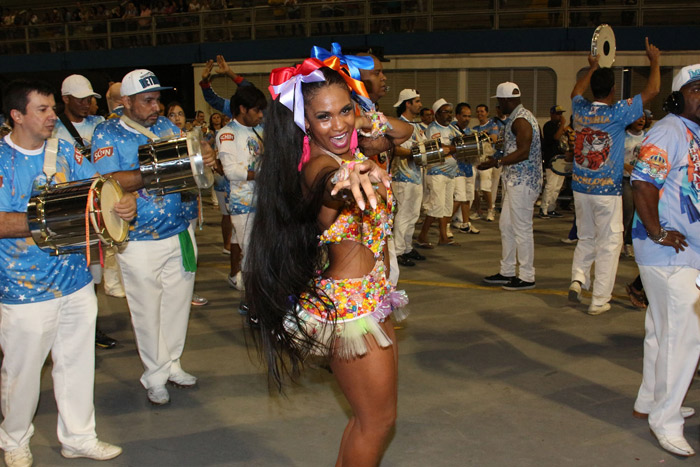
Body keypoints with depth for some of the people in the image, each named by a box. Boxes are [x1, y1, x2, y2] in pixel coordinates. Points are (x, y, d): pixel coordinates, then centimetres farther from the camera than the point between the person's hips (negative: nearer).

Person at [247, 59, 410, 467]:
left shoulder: (351, 148, 2)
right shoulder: (318, 167, -24)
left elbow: (403, 132, 15)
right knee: (377, 420, 4)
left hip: (371, 300, 9)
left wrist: (367, 120, -6)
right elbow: (328, 183, -48)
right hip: (350, 307, -9)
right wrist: (348, 178, -72)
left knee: (373, 414, 20)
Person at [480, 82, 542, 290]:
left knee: (522, 229, -4)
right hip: (516, 181, 11)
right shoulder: (519, 116, 16)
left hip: (523, 182, -11)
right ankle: (507, 272, 23)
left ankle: (527, 277, 4)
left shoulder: (520, 120, -17)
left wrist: (497, 163, -23)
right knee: (506, 226, 15)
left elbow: (523, 153, -24)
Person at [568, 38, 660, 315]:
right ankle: (599, 300, 4)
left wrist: (592, 68, 37)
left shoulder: (580, 110, 1)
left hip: (580, 188, 5)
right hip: (607, 190, -5)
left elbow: (576, 92, 26)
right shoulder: (617, 113, -12)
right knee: (608, 243, 3)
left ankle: (578, 279, 3)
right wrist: (654, 61, 8)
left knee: (586, 238, 20)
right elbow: (651, 91, -6)